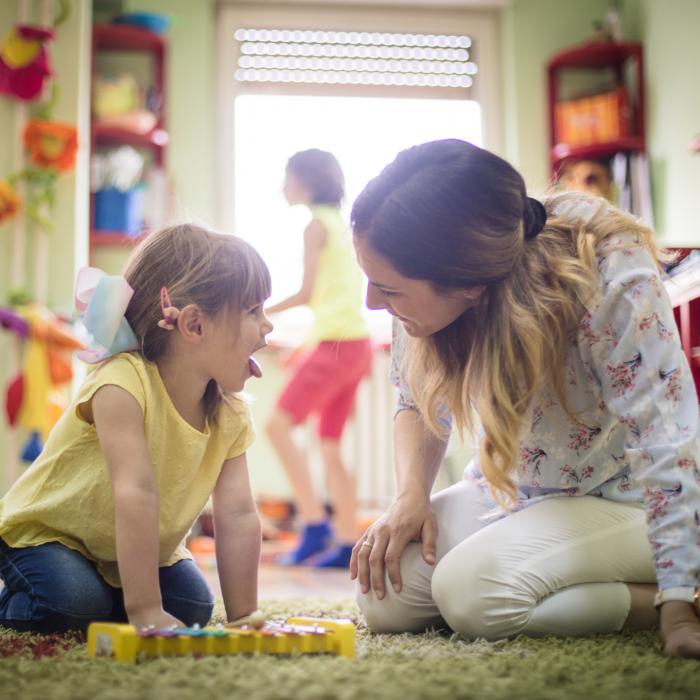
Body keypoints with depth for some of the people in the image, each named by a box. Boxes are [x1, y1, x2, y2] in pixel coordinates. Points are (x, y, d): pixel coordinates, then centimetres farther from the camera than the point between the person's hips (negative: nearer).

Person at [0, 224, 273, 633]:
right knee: (73, 605, -30)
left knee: (193, 607, -11)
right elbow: (136, 494, -40)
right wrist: (146, 613, -44)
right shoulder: (123, 383, -33)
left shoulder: (231, 414, -12)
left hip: (138, 548, 6)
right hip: (45, 531, -6)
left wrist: (244, 617, -21)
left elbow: (238, 517, -15)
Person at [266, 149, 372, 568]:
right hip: (357, 344, 9)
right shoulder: (343, 224, 19)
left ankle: (315, 523, -12)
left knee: (280, 424, -10)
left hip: (336, 344, -9)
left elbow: (307, 292, -11)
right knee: (330, 444, 10)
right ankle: (347, 544, 9)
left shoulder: (316, 224, -6)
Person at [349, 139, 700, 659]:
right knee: (386, 598, -14)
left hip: (621, 497, -6)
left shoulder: (613, 278, -32)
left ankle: (647, 599, -7)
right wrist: (411, 496, -17)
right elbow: (419, 403, 2)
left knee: (470, 588, -30)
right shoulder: (427, 288, -15)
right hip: (504, 492, 6)